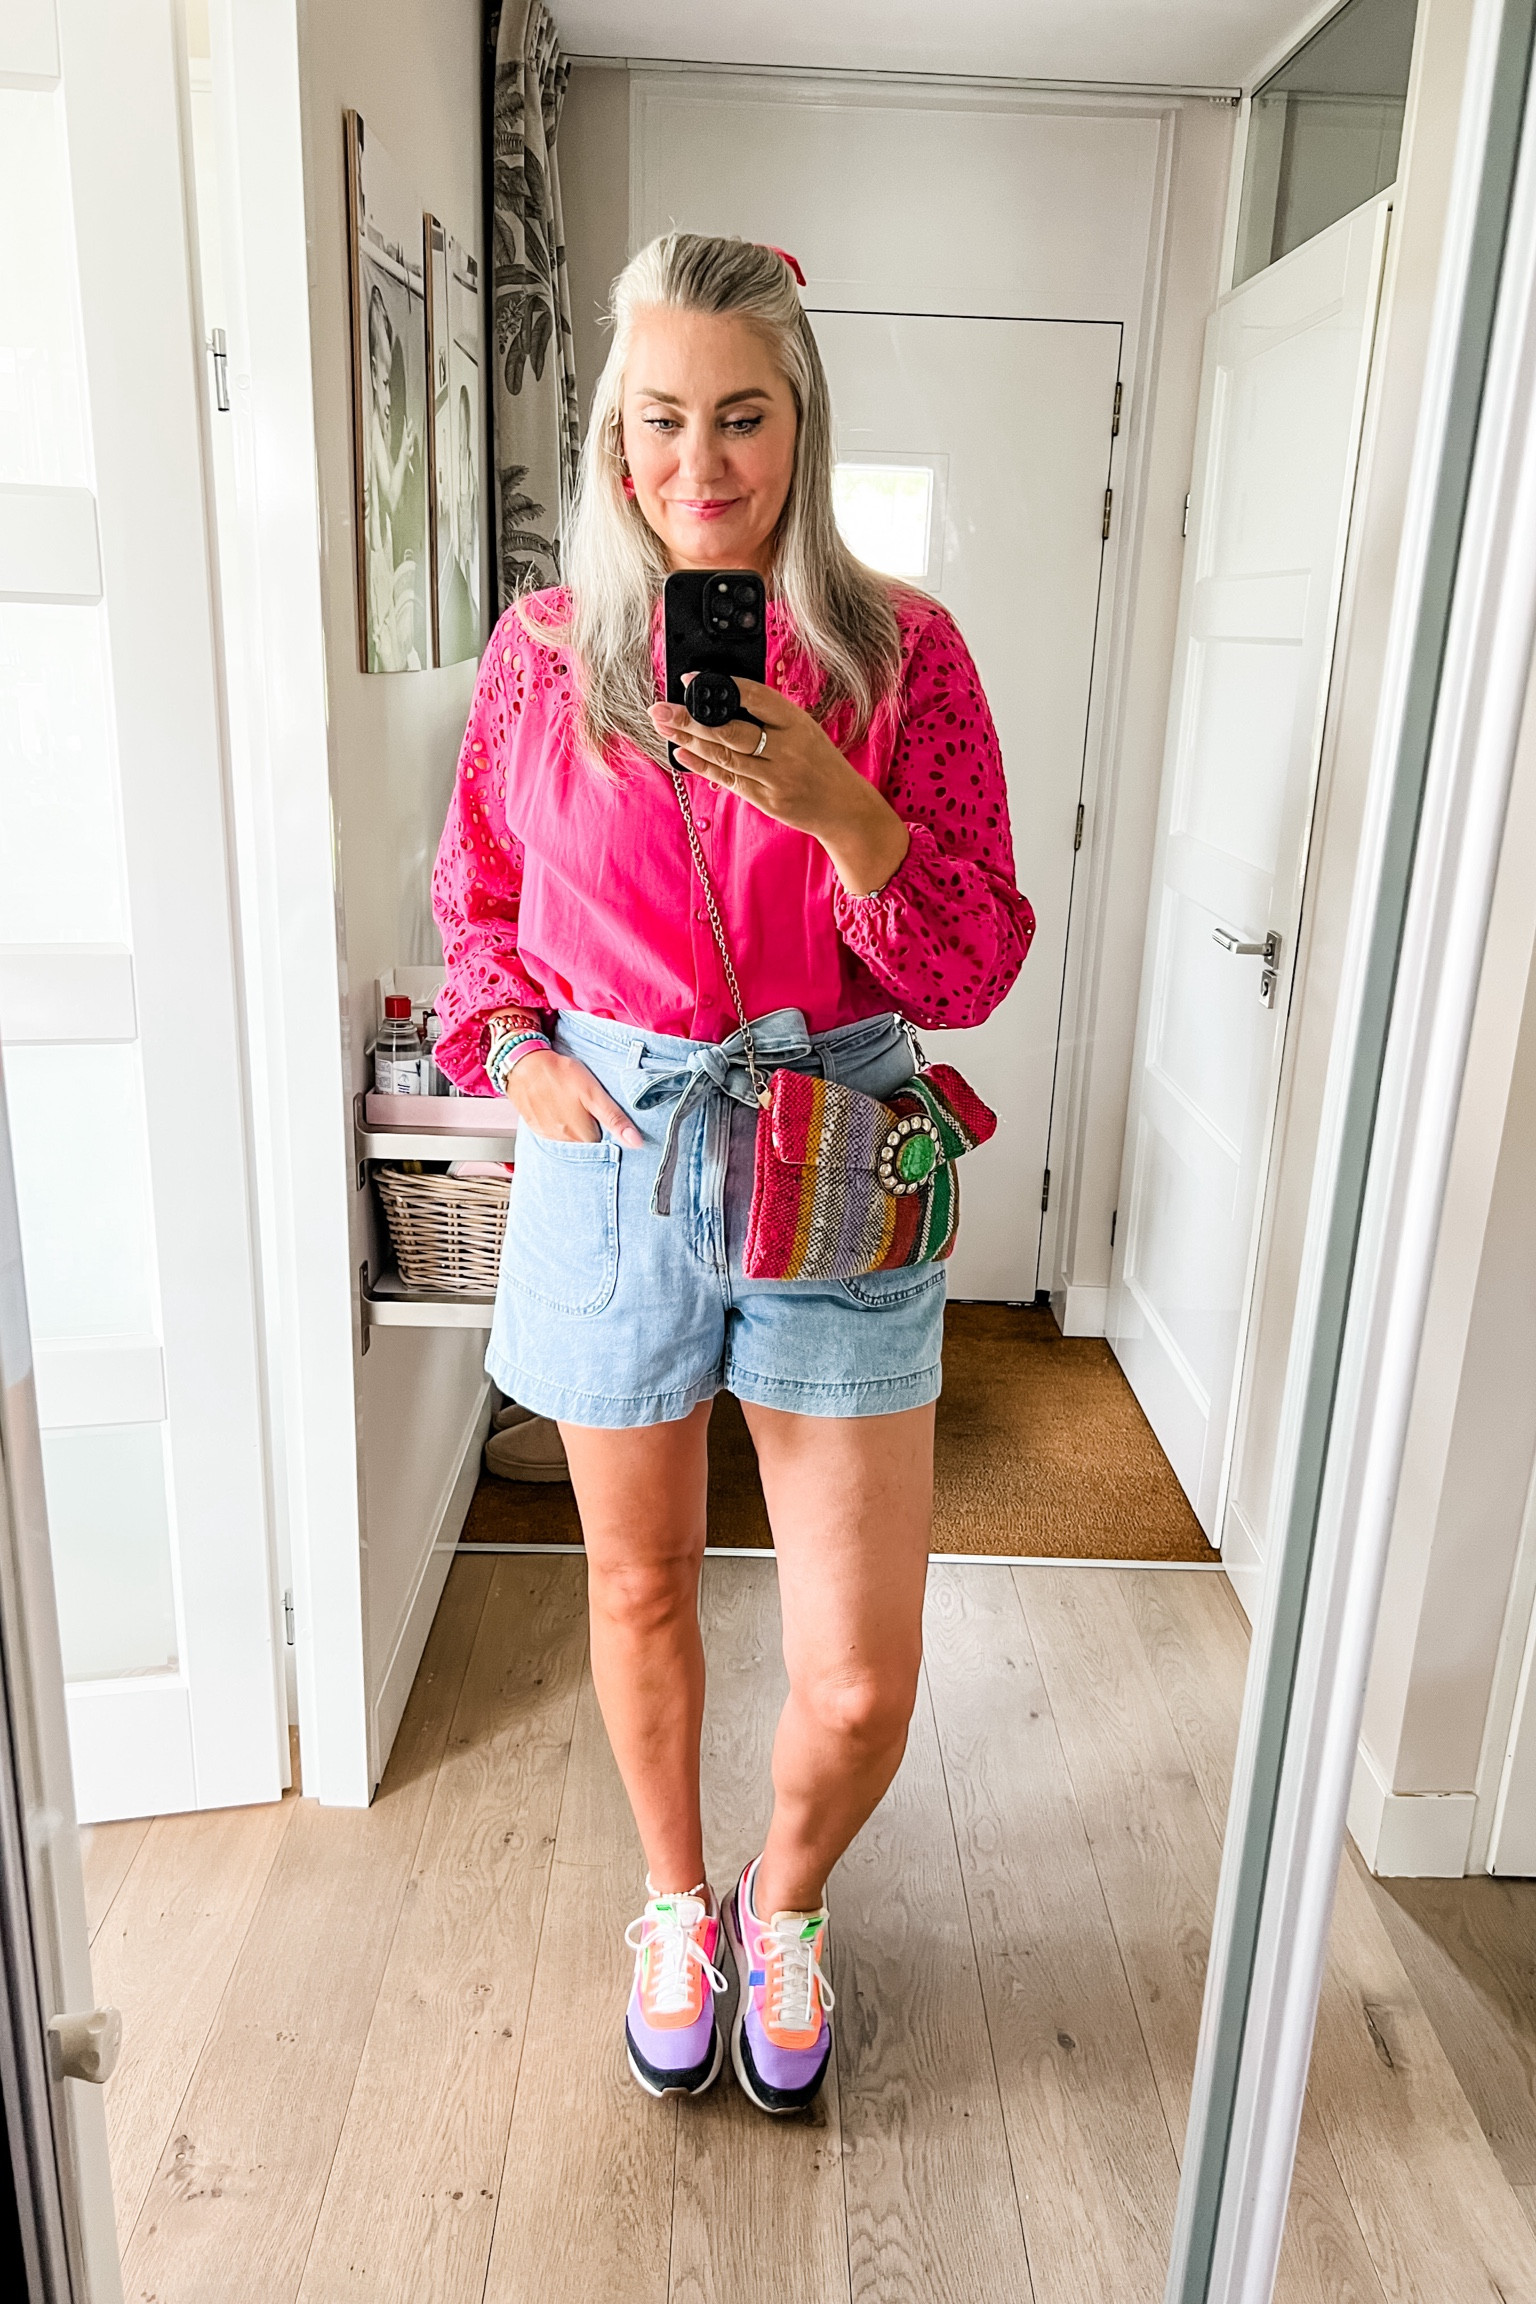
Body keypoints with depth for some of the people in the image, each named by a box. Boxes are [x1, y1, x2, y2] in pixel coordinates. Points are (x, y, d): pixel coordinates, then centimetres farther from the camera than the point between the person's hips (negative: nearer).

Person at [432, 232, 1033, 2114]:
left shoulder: (898, 649, -3)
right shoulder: (547, 647, 2)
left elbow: (973, 966, -6)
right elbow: (475, 899, 14)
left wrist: (824, 795, -22)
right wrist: (513, 1052, -5)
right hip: (608, 1161, 1)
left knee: (861, 1688, 2)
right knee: (639, 1588, 18)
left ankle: (785, 1899, 38)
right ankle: (676, 1899, 48)